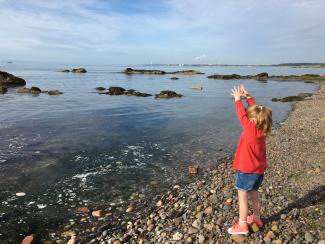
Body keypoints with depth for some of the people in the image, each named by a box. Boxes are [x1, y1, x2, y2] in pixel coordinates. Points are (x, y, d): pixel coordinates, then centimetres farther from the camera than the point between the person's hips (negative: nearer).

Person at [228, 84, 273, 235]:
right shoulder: (262, 129, -2)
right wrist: (248, 97, 9)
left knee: (242, 198, 3)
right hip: (259, 170, 8)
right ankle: (256, 218, 39)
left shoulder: (251, 129, -22)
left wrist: (238, 99, -1)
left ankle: (242, 226, 12)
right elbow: (255, 110, 7)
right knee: (254, 195, 23)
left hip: (246, 170, -8)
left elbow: (242, 115, -13)